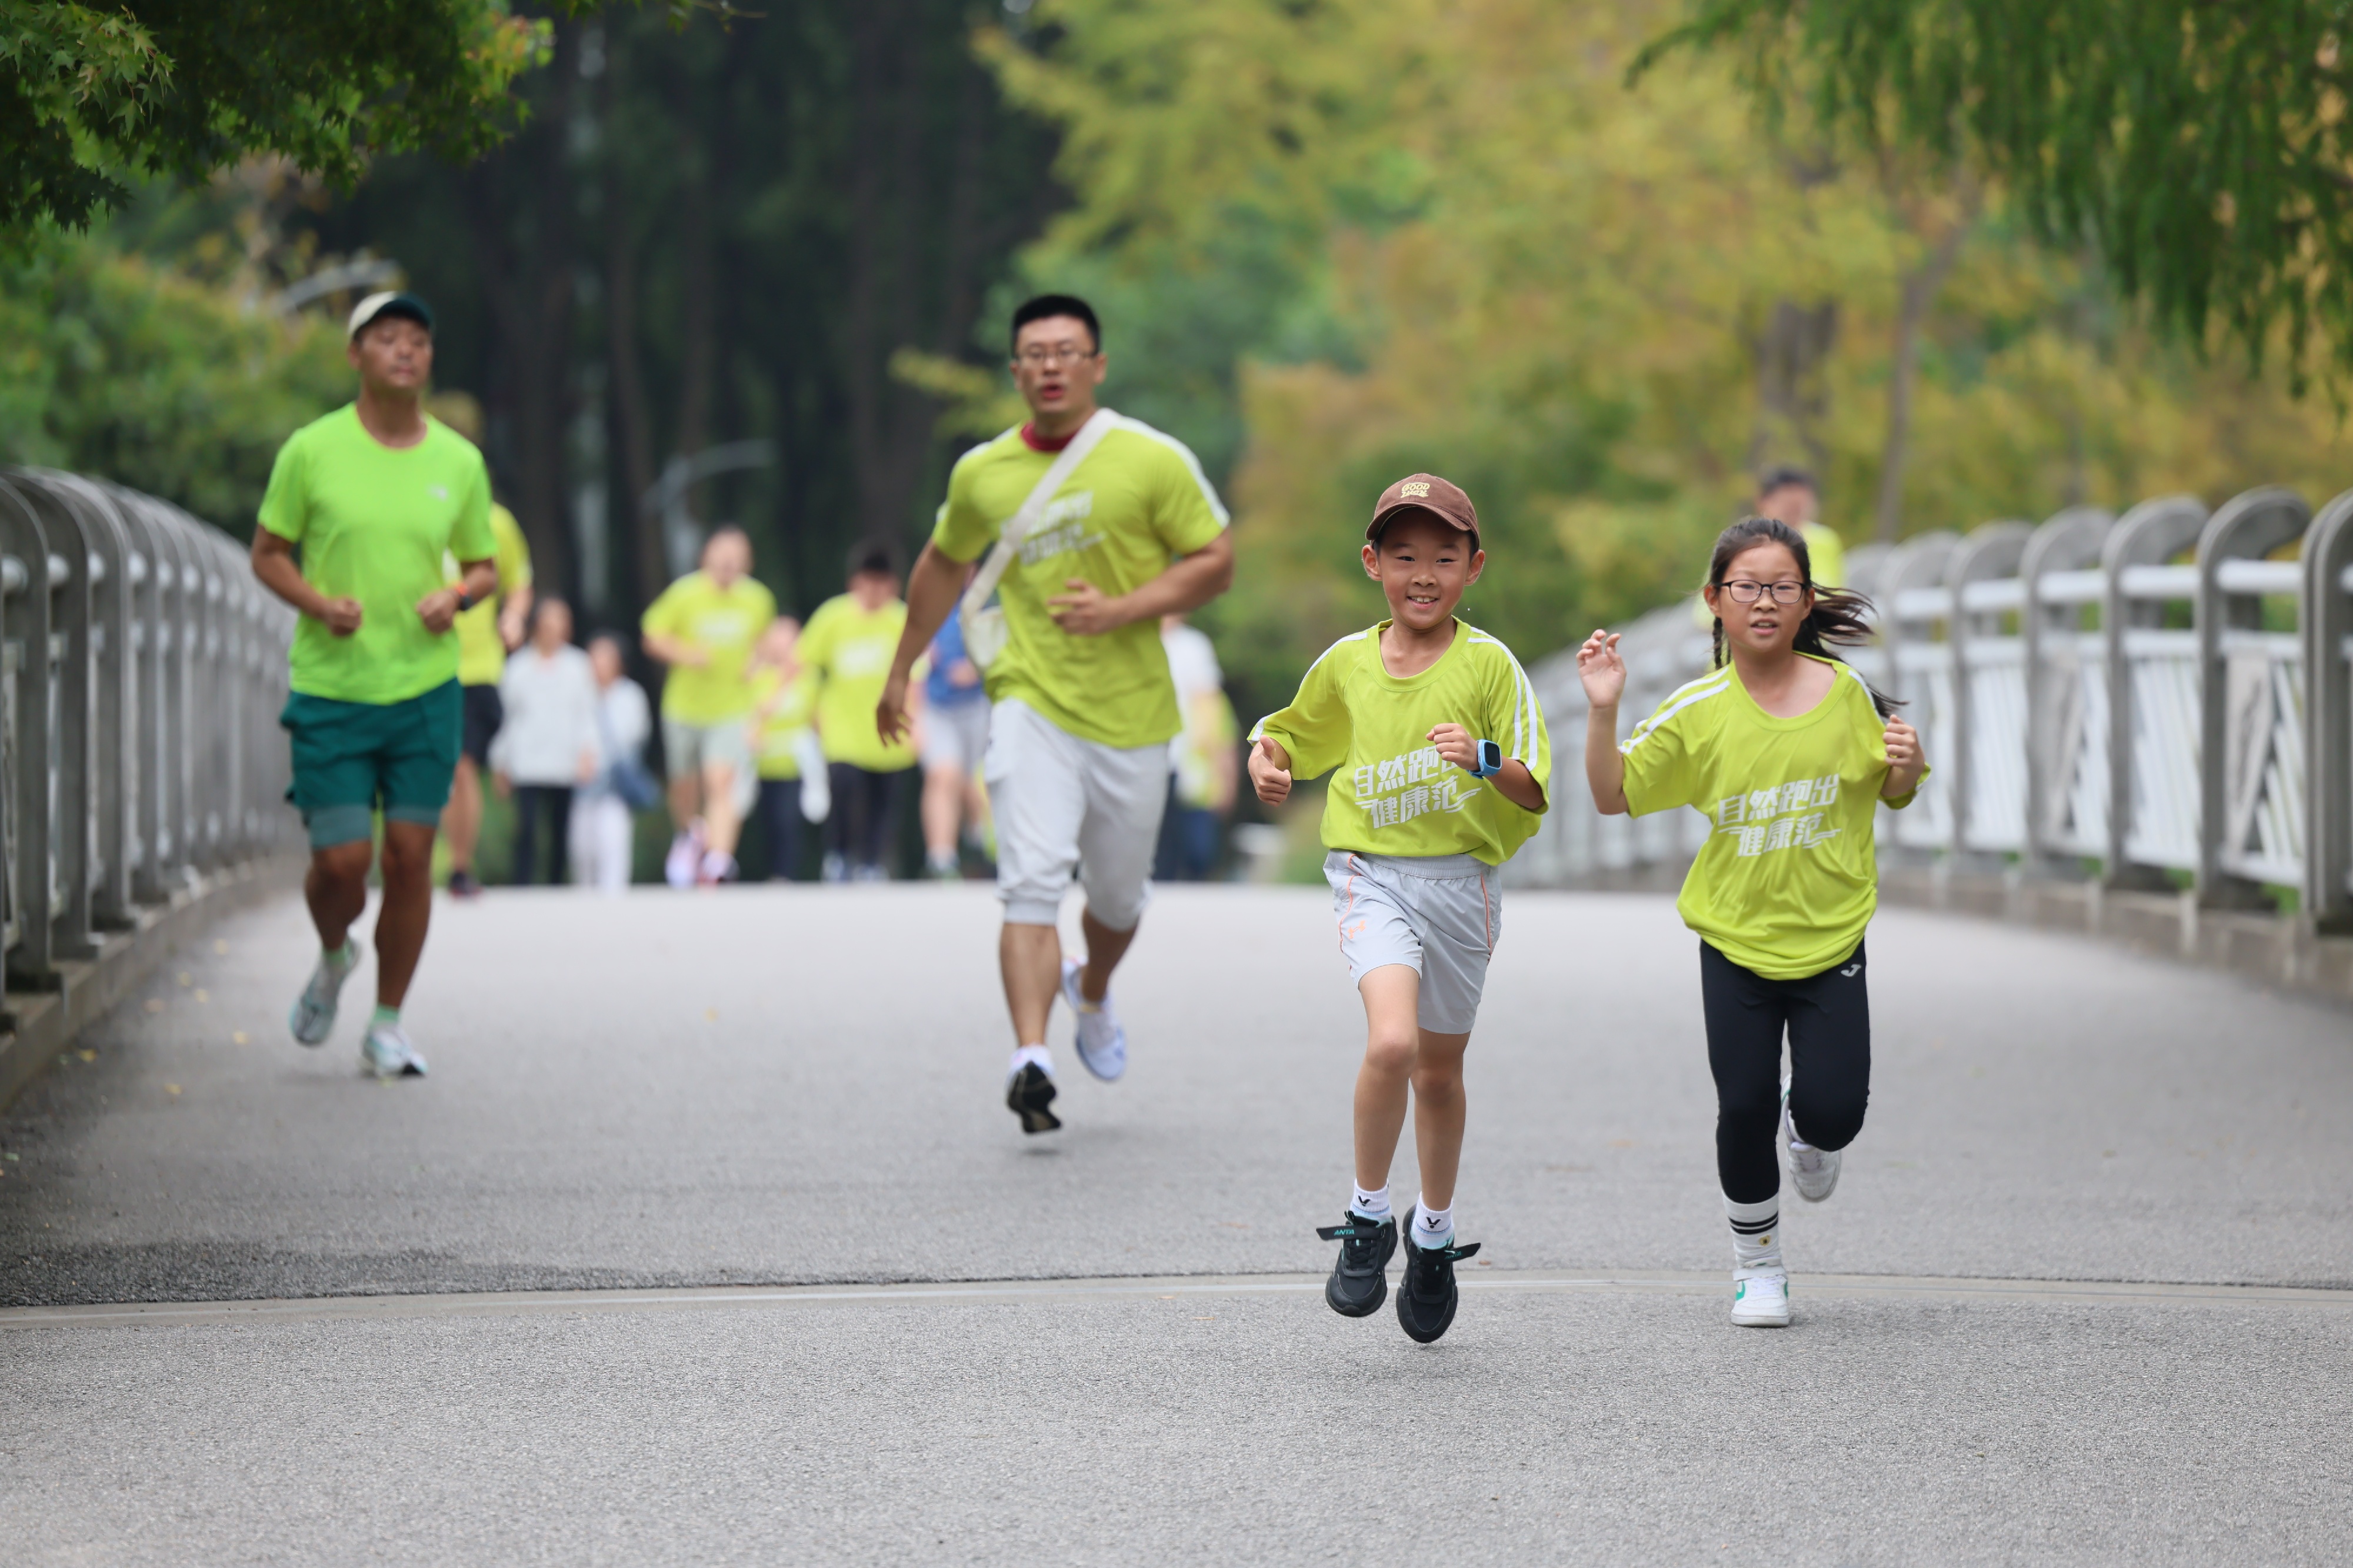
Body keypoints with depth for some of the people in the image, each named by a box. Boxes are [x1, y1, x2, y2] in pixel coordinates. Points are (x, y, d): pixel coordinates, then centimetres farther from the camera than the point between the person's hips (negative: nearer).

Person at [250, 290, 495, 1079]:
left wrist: (457, 597, -8)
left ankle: (387, 1025, 14)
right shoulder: (311, 451, -3)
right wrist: (318, 604, -14)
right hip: (331, 688, -2)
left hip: (427, 688, 2)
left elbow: (484, 568, 14)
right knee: (341, 860, -6)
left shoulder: (459, 461, 5)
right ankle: (333, 957, 29)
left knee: (410, 857, 0)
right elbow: (267, 554, 4)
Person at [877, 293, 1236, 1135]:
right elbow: (944, 565, 21)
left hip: (1132, 715, 0)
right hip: (1031, 706, 0)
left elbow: (1215, 562, -2)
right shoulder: (982, 473, 3)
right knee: (1032, 884, -19)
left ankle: (1092, 991, 48)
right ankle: (1030, 1059, -28)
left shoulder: (1153, 459, -4)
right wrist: (900, 671, 26)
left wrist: (1120, 612, -16)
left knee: (1117, 897, 14)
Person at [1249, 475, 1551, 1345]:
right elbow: (1291, 731, 22)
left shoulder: (1488, 665, -5)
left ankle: (1434, 1232, 38)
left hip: (1461, 879, 0)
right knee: (1391, 1042, -23)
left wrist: (1485, 760, -28)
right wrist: (1268, 761, 0)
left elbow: (1535, 790, -9)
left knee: (1439, 1069, 14)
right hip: (1371, 873, 0)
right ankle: (1367, 1220, -4)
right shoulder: (1346, 664, 4)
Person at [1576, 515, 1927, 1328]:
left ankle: (1809, 1131, 31)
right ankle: (1756, 1263, 22)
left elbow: (1891, 791, 8)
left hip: (1831, 935, 0)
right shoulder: (1697, 712, -7)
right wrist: (1604, 711, -17)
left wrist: (1907, 766, -14)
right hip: (1734, 938, 0)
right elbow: (1612, 797, -4)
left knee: (1832, 1109, -8)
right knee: (1744, 1107, -1)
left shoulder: (1844, 692, -5)